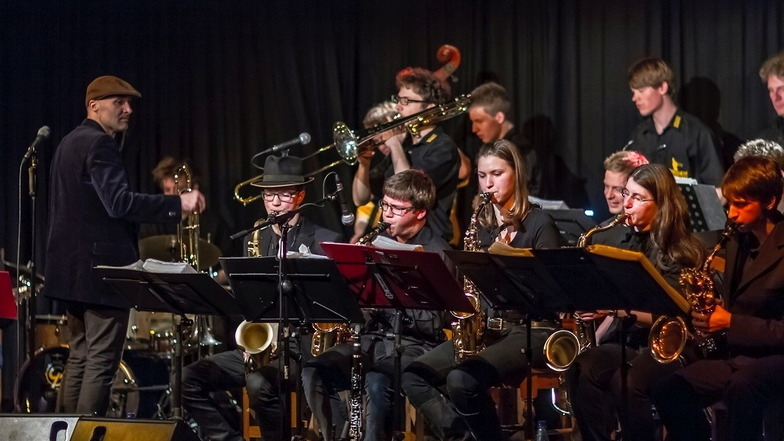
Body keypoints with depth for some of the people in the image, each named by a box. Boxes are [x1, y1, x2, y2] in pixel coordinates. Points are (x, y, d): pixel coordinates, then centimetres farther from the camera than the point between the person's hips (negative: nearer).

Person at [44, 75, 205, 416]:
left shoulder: (70, 143, 18)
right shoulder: (99, 145, -14)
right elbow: (120, 202, -26)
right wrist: (178, 204, -26)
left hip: (72, 269, 10)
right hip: (101, 268, -10)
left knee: (80, 358, 13)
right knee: (101, 363, -9)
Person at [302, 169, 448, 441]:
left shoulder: (438, 253, -6)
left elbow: (436, 324, -13)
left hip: (413, 345, -6)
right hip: (371, 338, 6)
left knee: (377, 382, -36)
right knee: (314, 372, -18)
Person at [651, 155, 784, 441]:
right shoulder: (739, 241, 12)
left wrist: (731, 323, -19)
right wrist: (712, 314, 2)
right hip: (737, 351, 8)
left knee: (741, 388, -39)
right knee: (668, 393, -13)